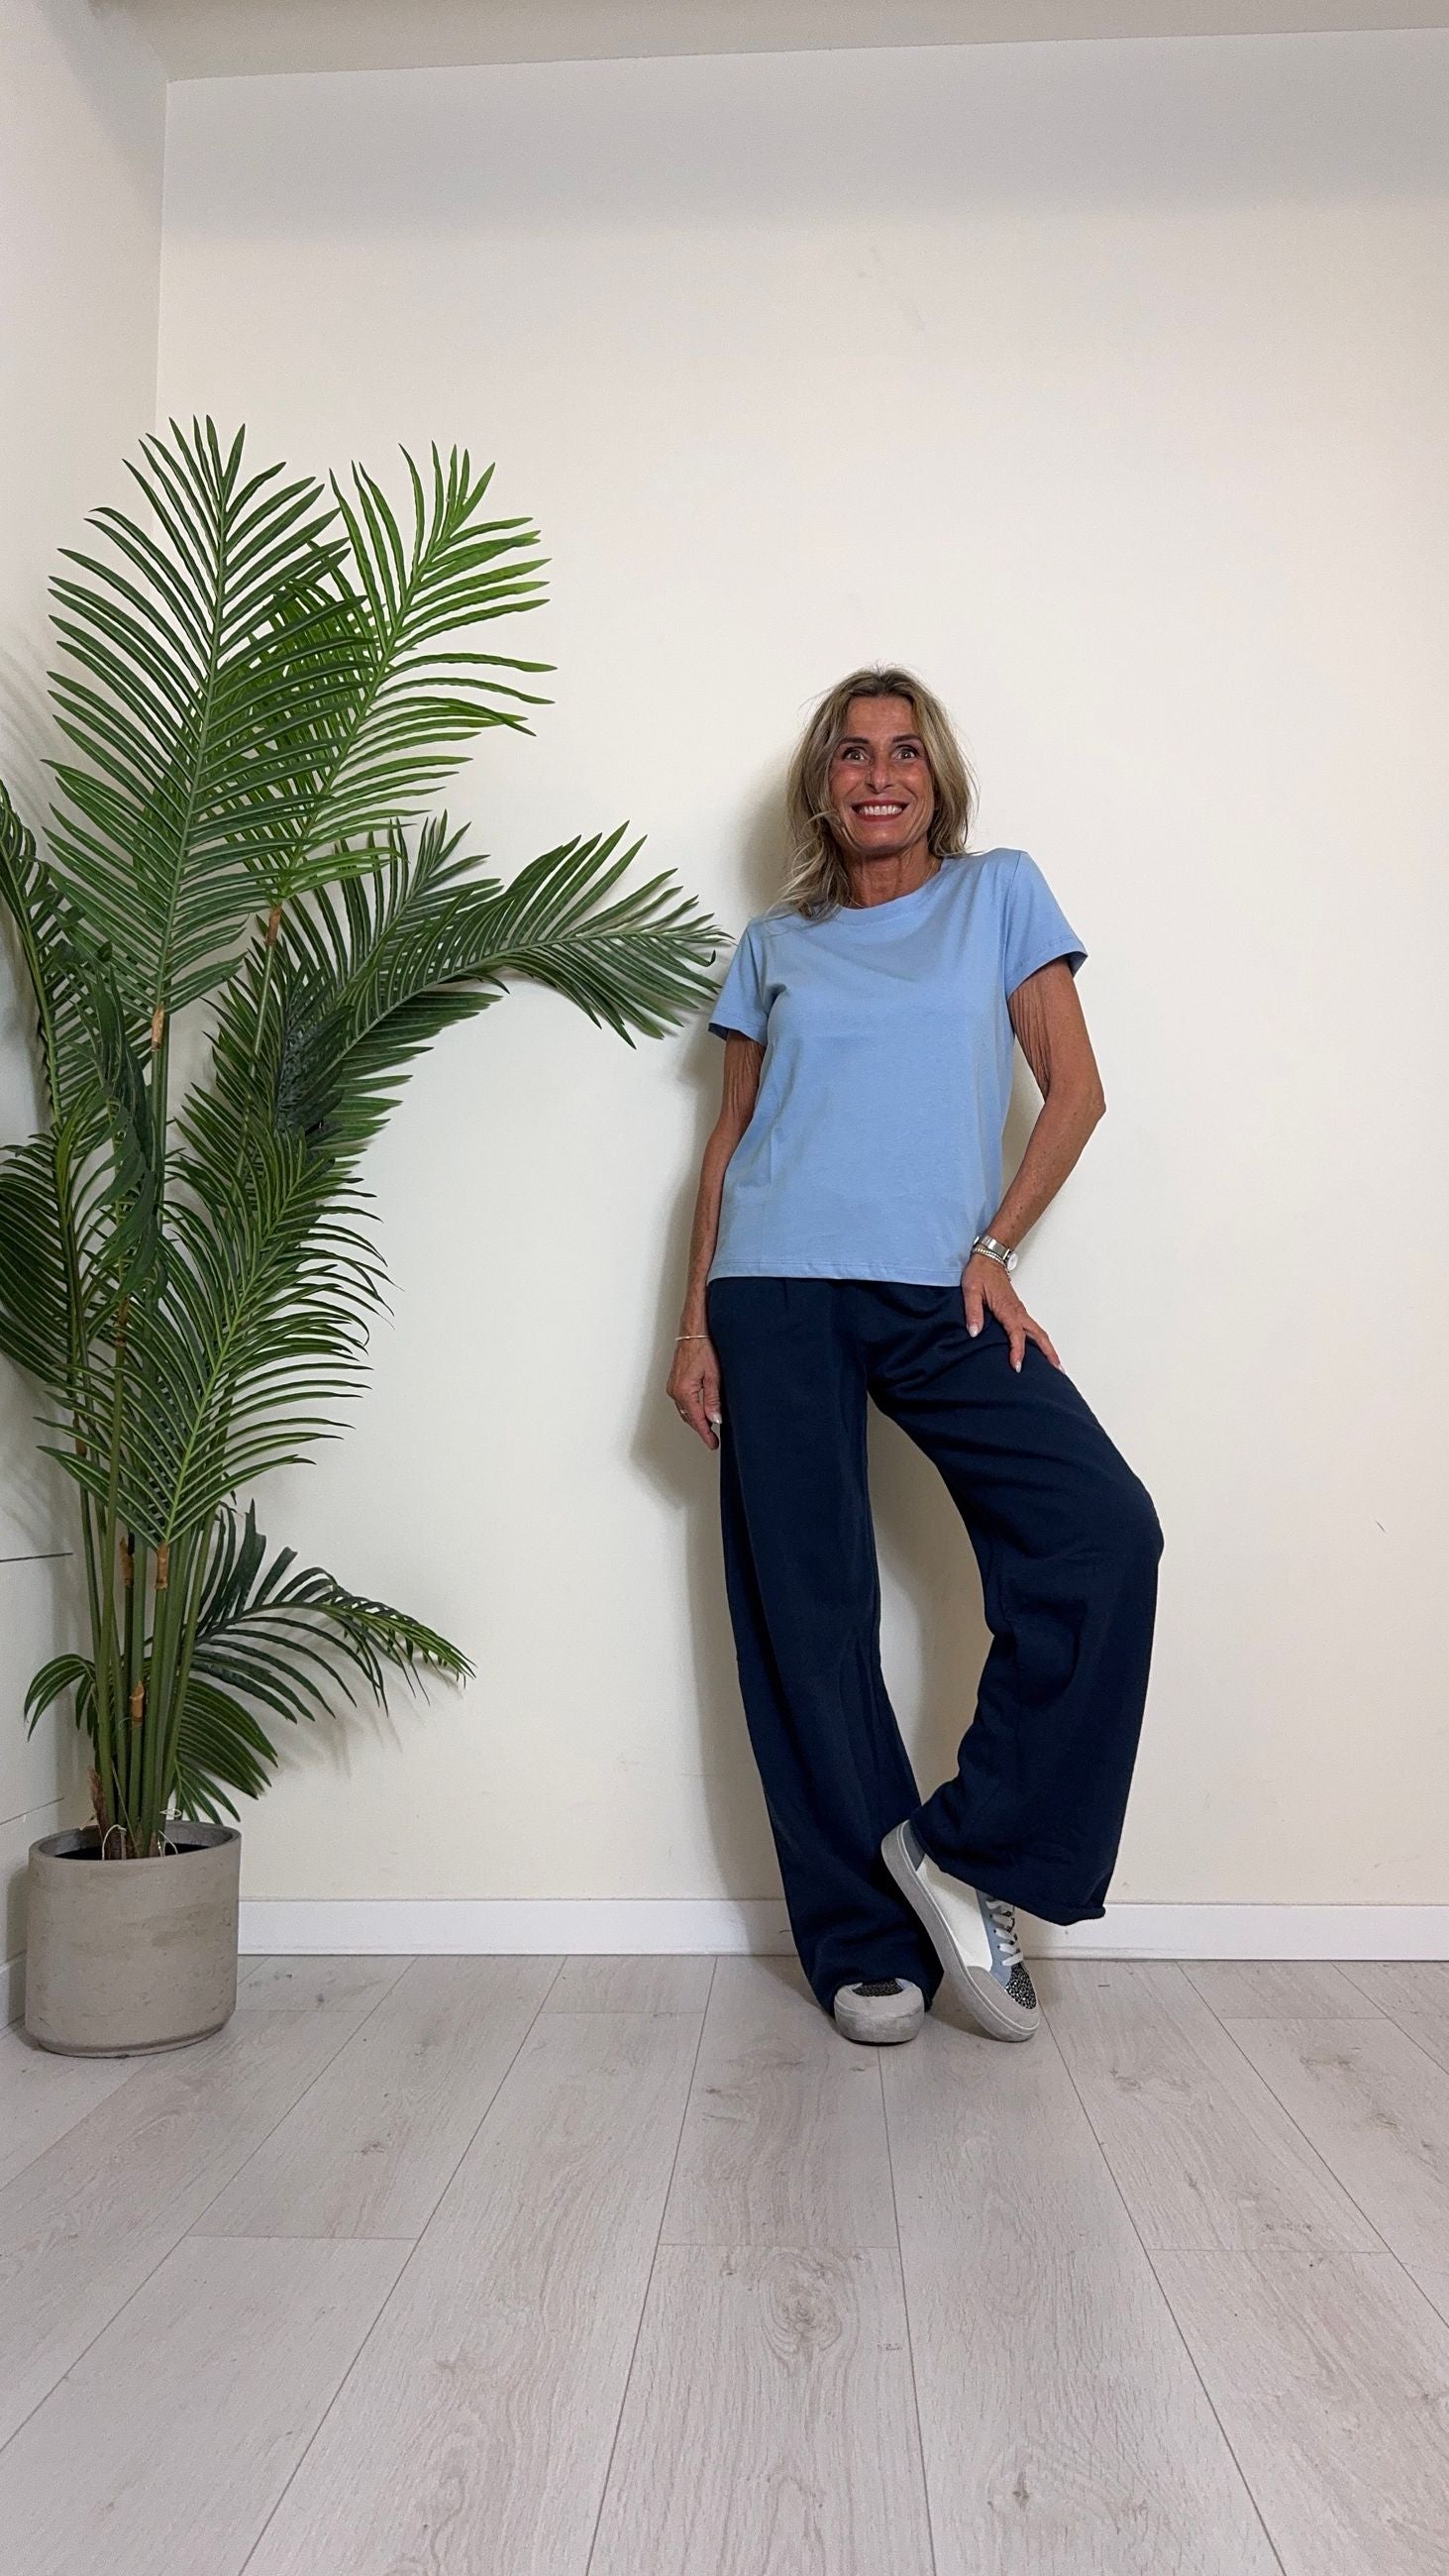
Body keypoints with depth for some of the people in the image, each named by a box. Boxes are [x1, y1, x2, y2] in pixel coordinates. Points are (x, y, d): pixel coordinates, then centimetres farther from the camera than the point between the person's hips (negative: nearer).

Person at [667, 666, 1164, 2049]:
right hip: (778, 1297, 1)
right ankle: (868, 1946, 11)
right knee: (808, 1611, -1)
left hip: (940, 1295, 0)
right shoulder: (774, 943, 16)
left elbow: (1076, 1089, 7)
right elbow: (728, 1140, 15)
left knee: (1104, 1530, -19)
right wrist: (695, 1328, 6)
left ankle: (967, 1849, -3)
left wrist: (995, 1246, -6)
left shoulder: (999, 894, 13)